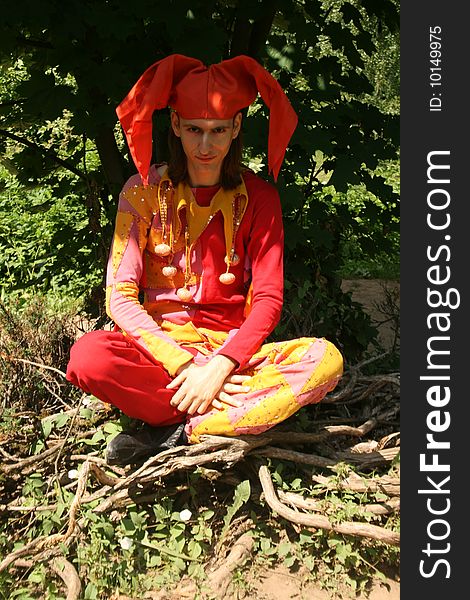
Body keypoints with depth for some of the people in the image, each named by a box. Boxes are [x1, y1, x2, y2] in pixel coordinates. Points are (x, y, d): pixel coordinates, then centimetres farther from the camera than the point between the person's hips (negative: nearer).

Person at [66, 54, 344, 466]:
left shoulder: (258, 197, 2)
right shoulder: (145, 190, 0)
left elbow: (268, 300, -3)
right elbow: (120, 296, -7)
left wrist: (219, 367, -19)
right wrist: (184, 366, -20)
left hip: (232, 350, 1)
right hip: (159, 348, -1)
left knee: (326, 359, -27)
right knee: (88, 357, -32)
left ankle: (178, 435, -23)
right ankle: (239, 417, -19)